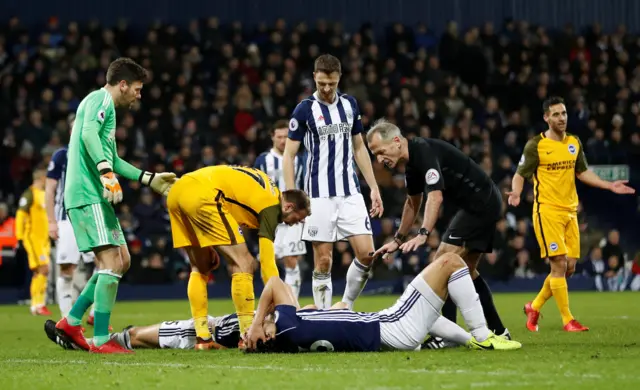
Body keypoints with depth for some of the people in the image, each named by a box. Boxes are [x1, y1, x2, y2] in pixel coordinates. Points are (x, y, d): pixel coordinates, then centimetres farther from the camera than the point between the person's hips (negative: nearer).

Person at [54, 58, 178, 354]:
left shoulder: (103, 104, 26)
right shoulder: (101, 99, -5)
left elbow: (112, 159, 34)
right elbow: (89, 134, -24)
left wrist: (149, 179, 35)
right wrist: (107, 172, -34)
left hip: (94, 196, 10)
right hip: (89, 196, -10)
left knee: (122, 261, 13)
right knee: (112, 263, -13)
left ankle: (71, 322, 16)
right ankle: (101, 340, -13)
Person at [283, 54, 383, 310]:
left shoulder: (349, 104, 9)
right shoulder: (304, 110, -4)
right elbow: (289, 155, -2)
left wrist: (374, 188, 12)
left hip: (350, 193, 4)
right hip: (319, 195, -4)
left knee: (366, 253, -5)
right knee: (323, 261, -3)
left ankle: (346, 307, 12)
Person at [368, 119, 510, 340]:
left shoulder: (425, 152, -21)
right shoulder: (413, 161, 10)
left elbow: (435, 197, -33)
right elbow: (413, 203, 25)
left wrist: (423, 234, -43)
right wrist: (398, 240, 28)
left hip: (481, 204, -11)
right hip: (484, 205, 11)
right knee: (466, 269, 18)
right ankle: (498, 332, 23)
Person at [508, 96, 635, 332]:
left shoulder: (574, 143, 11)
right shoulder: (536, 145, -6)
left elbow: (582, 172, 20)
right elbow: (520, 174, -3)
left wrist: (609, 186, 10)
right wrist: (516, 192, -24)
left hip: (570, 211, 6)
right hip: (547, 211, -6)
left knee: (570, 266, 4)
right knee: (559, 264, -12)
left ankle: (534, 307, 22)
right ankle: (567, 320, -6)